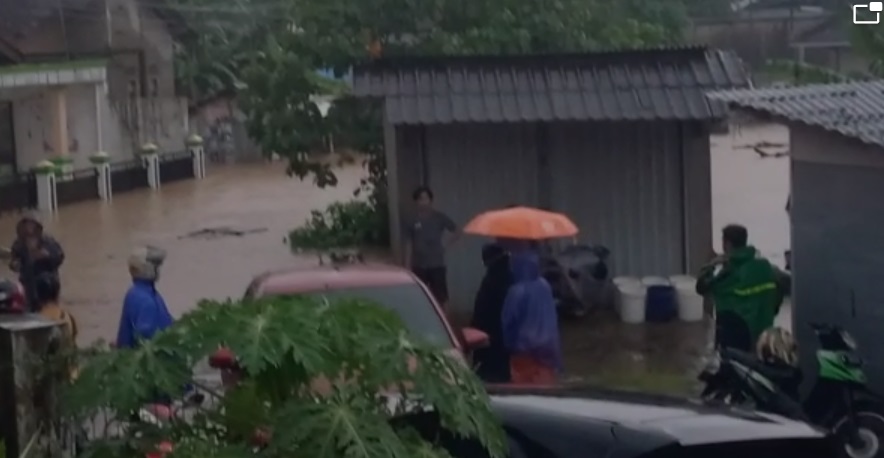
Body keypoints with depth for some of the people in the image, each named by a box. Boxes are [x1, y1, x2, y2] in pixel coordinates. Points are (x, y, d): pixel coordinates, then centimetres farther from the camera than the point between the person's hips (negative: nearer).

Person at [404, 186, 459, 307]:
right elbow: (409, 245, 4)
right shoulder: (412, 221, 2)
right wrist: (408, 267, 0)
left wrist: (444, 244, -1)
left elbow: (456, 233, 10)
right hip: (419, 266, 1)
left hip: (437, 264, -1)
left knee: (441, 298, -1)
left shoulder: (439, 217, 0)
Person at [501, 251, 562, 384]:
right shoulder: (545, 286, 0)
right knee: (545, 384, 15)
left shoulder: (517, 291, -20)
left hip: (525, 348, -6)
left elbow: (508, 321, -11)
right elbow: (551, 319, 10)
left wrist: (509, 343, 4)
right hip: (546, 344, 6)